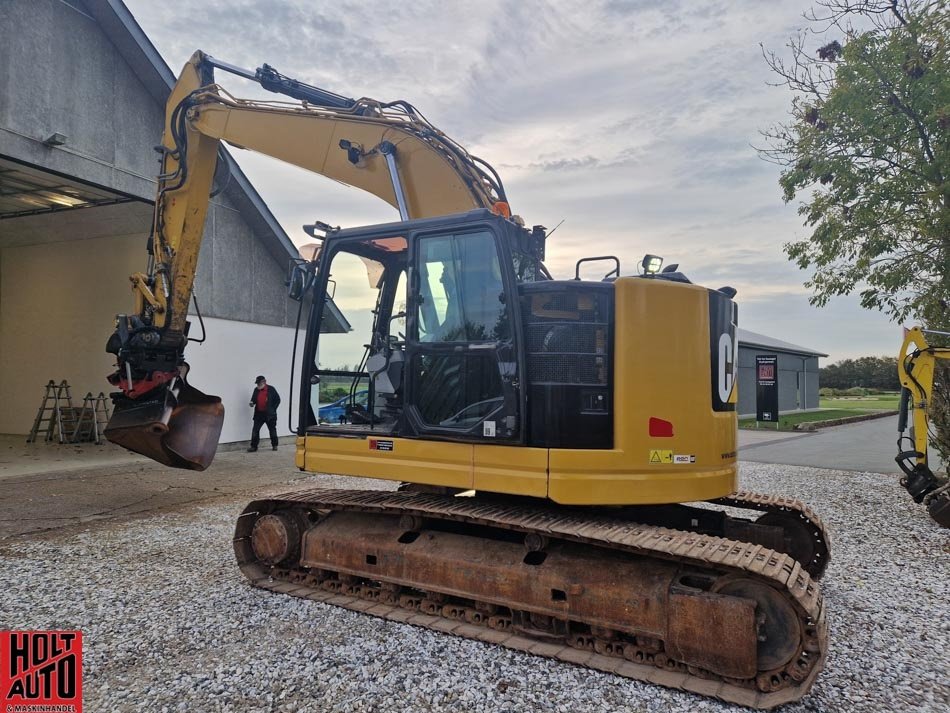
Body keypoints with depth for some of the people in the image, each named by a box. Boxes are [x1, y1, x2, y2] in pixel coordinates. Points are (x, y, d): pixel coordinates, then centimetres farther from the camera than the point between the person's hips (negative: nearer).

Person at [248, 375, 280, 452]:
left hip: (269, 414, -3)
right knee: (255, 430, -3)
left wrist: (273, 409, -6)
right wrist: (252, 403, -7)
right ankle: (253, 446, 3)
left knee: (272, 430, 9)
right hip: (259, 414, 3)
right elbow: (253, 399, 17)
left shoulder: (271, 389, -6)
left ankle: (274, 445, 22)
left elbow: (277, 399, -1)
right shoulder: (256, 390, 6)